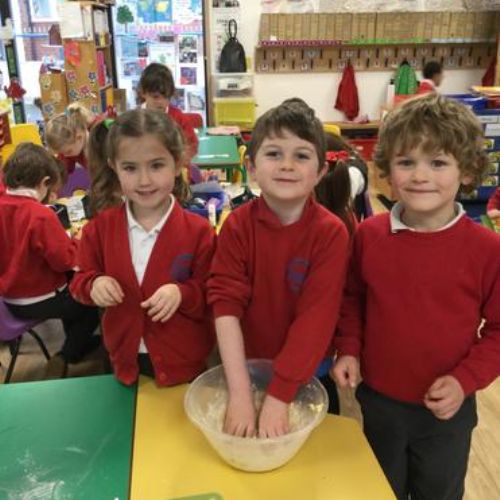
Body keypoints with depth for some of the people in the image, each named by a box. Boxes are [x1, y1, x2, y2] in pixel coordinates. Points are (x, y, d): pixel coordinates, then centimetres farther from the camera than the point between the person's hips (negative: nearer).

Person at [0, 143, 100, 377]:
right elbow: (66, 260, -23)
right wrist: (76, 241, -5)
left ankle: (78, 342, 47)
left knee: (71, 288, 31)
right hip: (38, 301, -8)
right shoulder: (40, 215, -28)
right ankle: (65, 357, 9)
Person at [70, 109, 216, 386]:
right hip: (127, 358, 3)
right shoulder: (100, 226, -7)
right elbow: (81, 280, 3)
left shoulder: (197, 230, -16)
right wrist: (94, 285, -20)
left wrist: (182, 293, -30)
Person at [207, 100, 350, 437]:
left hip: (308, 374, -1)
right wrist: (240, 393, -26)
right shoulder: (237, 226, -13)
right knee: (246, 447, 22)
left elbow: (317, 316, -22)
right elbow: (226, 304, -19)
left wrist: (278, 397, -26)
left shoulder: (331, 233, -18)